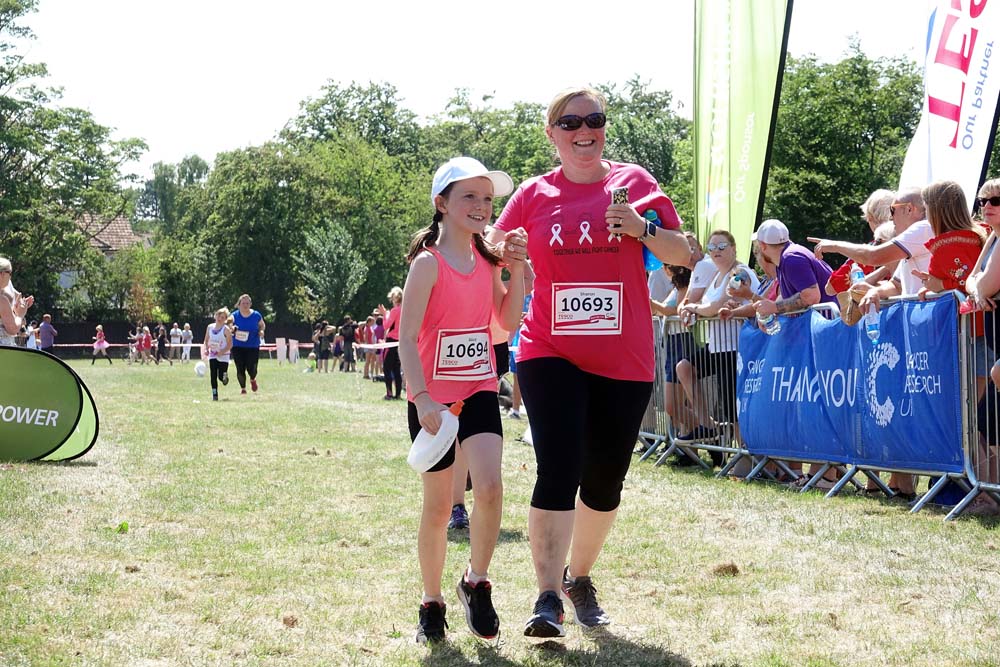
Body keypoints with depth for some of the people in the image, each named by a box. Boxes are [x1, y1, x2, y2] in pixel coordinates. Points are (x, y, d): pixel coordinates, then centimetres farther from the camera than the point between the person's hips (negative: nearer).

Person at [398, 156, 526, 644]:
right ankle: (431, 604, 21)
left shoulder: (486, 261, 7)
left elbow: (509, 322, 7)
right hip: (433, 399, -4)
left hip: (479, 391, 4)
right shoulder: (428, 263, -11)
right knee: (438, 506, 4)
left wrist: (517, 268, -2)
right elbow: (407, 338, -14)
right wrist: (422, 399, -23)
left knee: (489, 488, -15)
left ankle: (476, 582, 6)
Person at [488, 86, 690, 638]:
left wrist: (642, 229, -16)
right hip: (551, 356, -1)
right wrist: (506, 252, -12)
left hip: (624, 360, 2)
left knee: (604, 482, 11)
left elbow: (682, 254, 3)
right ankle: (548, 598, -15)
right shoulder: (533, 195, 4)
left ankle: (578, 574, 33)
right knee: (558, 473, -16)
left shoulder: (634, 182, 4)